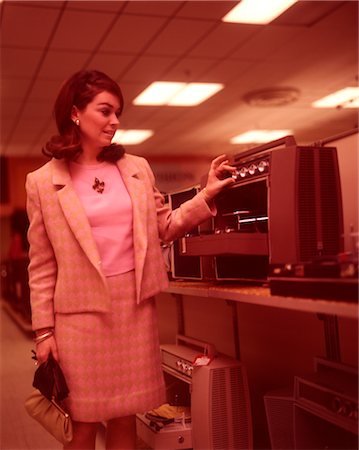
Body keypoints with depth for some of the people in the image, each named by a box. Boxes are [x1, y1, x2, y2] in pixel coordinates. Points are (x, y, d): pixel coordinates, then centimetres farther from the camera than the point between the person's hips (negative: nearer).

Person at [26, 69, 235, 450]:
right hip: (82, 311, -2)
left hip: (136, 306, 3)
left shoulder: (136, 168, 8)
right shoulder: (43, 182, -1)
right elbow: (42, 265, 0)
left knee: (124, 419, 13)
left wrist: (207, 195, 2)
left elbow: (164, 227, 13)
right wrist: (43, 329, -3)